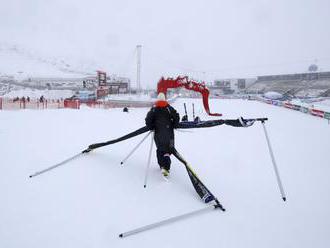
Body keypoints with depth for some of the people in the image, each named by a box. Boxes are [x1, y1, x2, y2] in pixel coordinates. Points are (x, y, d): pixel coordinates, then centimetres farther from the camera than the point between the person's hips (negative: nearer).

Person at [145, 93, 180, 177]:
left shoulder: (154, 109, 2)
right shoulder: (169, 108, 3)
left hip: (158, 133, 1)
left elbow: (148, 119, -6)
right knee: (167, 150, -2)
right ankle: (165, 168, -18)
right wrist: (173, 126, 9)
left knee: (160, 149, 17)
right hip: (169, 132, -1)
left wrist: (151, 127, 8)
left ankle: (162, 165, 20)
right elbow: (176, 117, -2)